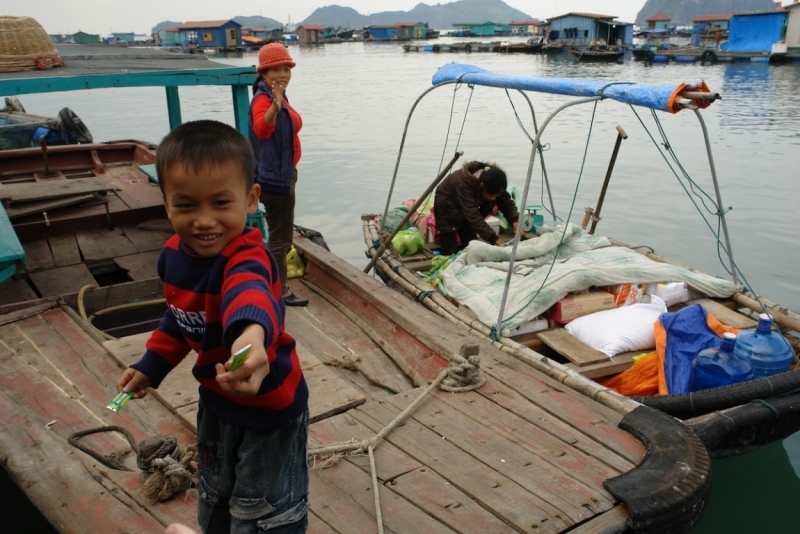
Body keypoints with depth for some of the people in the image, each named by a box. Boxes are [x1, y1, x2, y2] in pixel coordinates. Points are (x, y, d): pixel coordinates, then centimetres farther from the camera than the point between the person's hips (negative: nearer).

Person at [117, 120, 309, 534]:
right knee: (213, 499, 29)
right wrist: (150, 366, 12)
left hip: (269, 403, -7)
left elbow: (249, 291, -60)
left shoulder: (248, 255, -34)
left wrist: (252, 332, -81)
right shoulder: (174, 253, -10)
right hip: (215, 398, 7)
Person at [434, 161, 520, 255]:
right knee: (449, 251, -9)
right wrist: (495, 239, -52)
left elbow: (507, 204, -18)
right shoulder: (465, 183, -43)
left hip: (467, 209, 6)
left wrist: (515, 221, -40)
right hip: (447, 207, -6)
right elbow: (474, 216, -47)